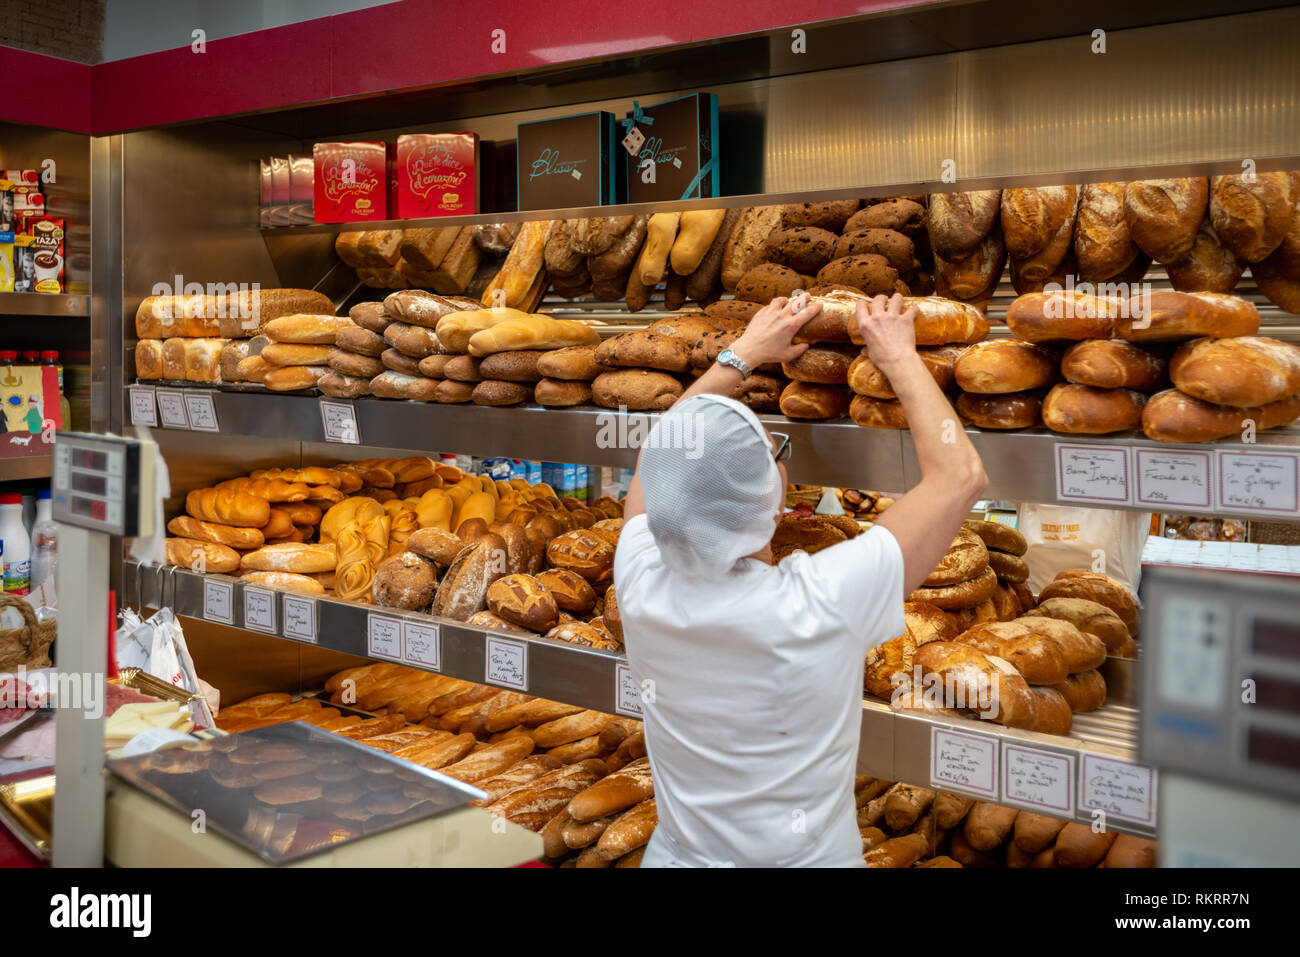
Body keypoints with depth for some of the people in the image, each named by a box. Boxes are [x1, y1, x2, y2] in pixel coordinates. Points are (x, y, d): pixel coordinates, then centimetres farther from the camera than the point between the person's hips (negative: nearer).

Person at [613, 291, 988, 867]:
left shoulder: (642, 587, -21)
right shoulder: (820, 606, -31)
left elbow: (663, 456, -1)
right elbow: (960, 473, -19)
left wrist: (743, 354, 6)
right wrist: (898, 357, -8)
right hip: (807, 856, -2)